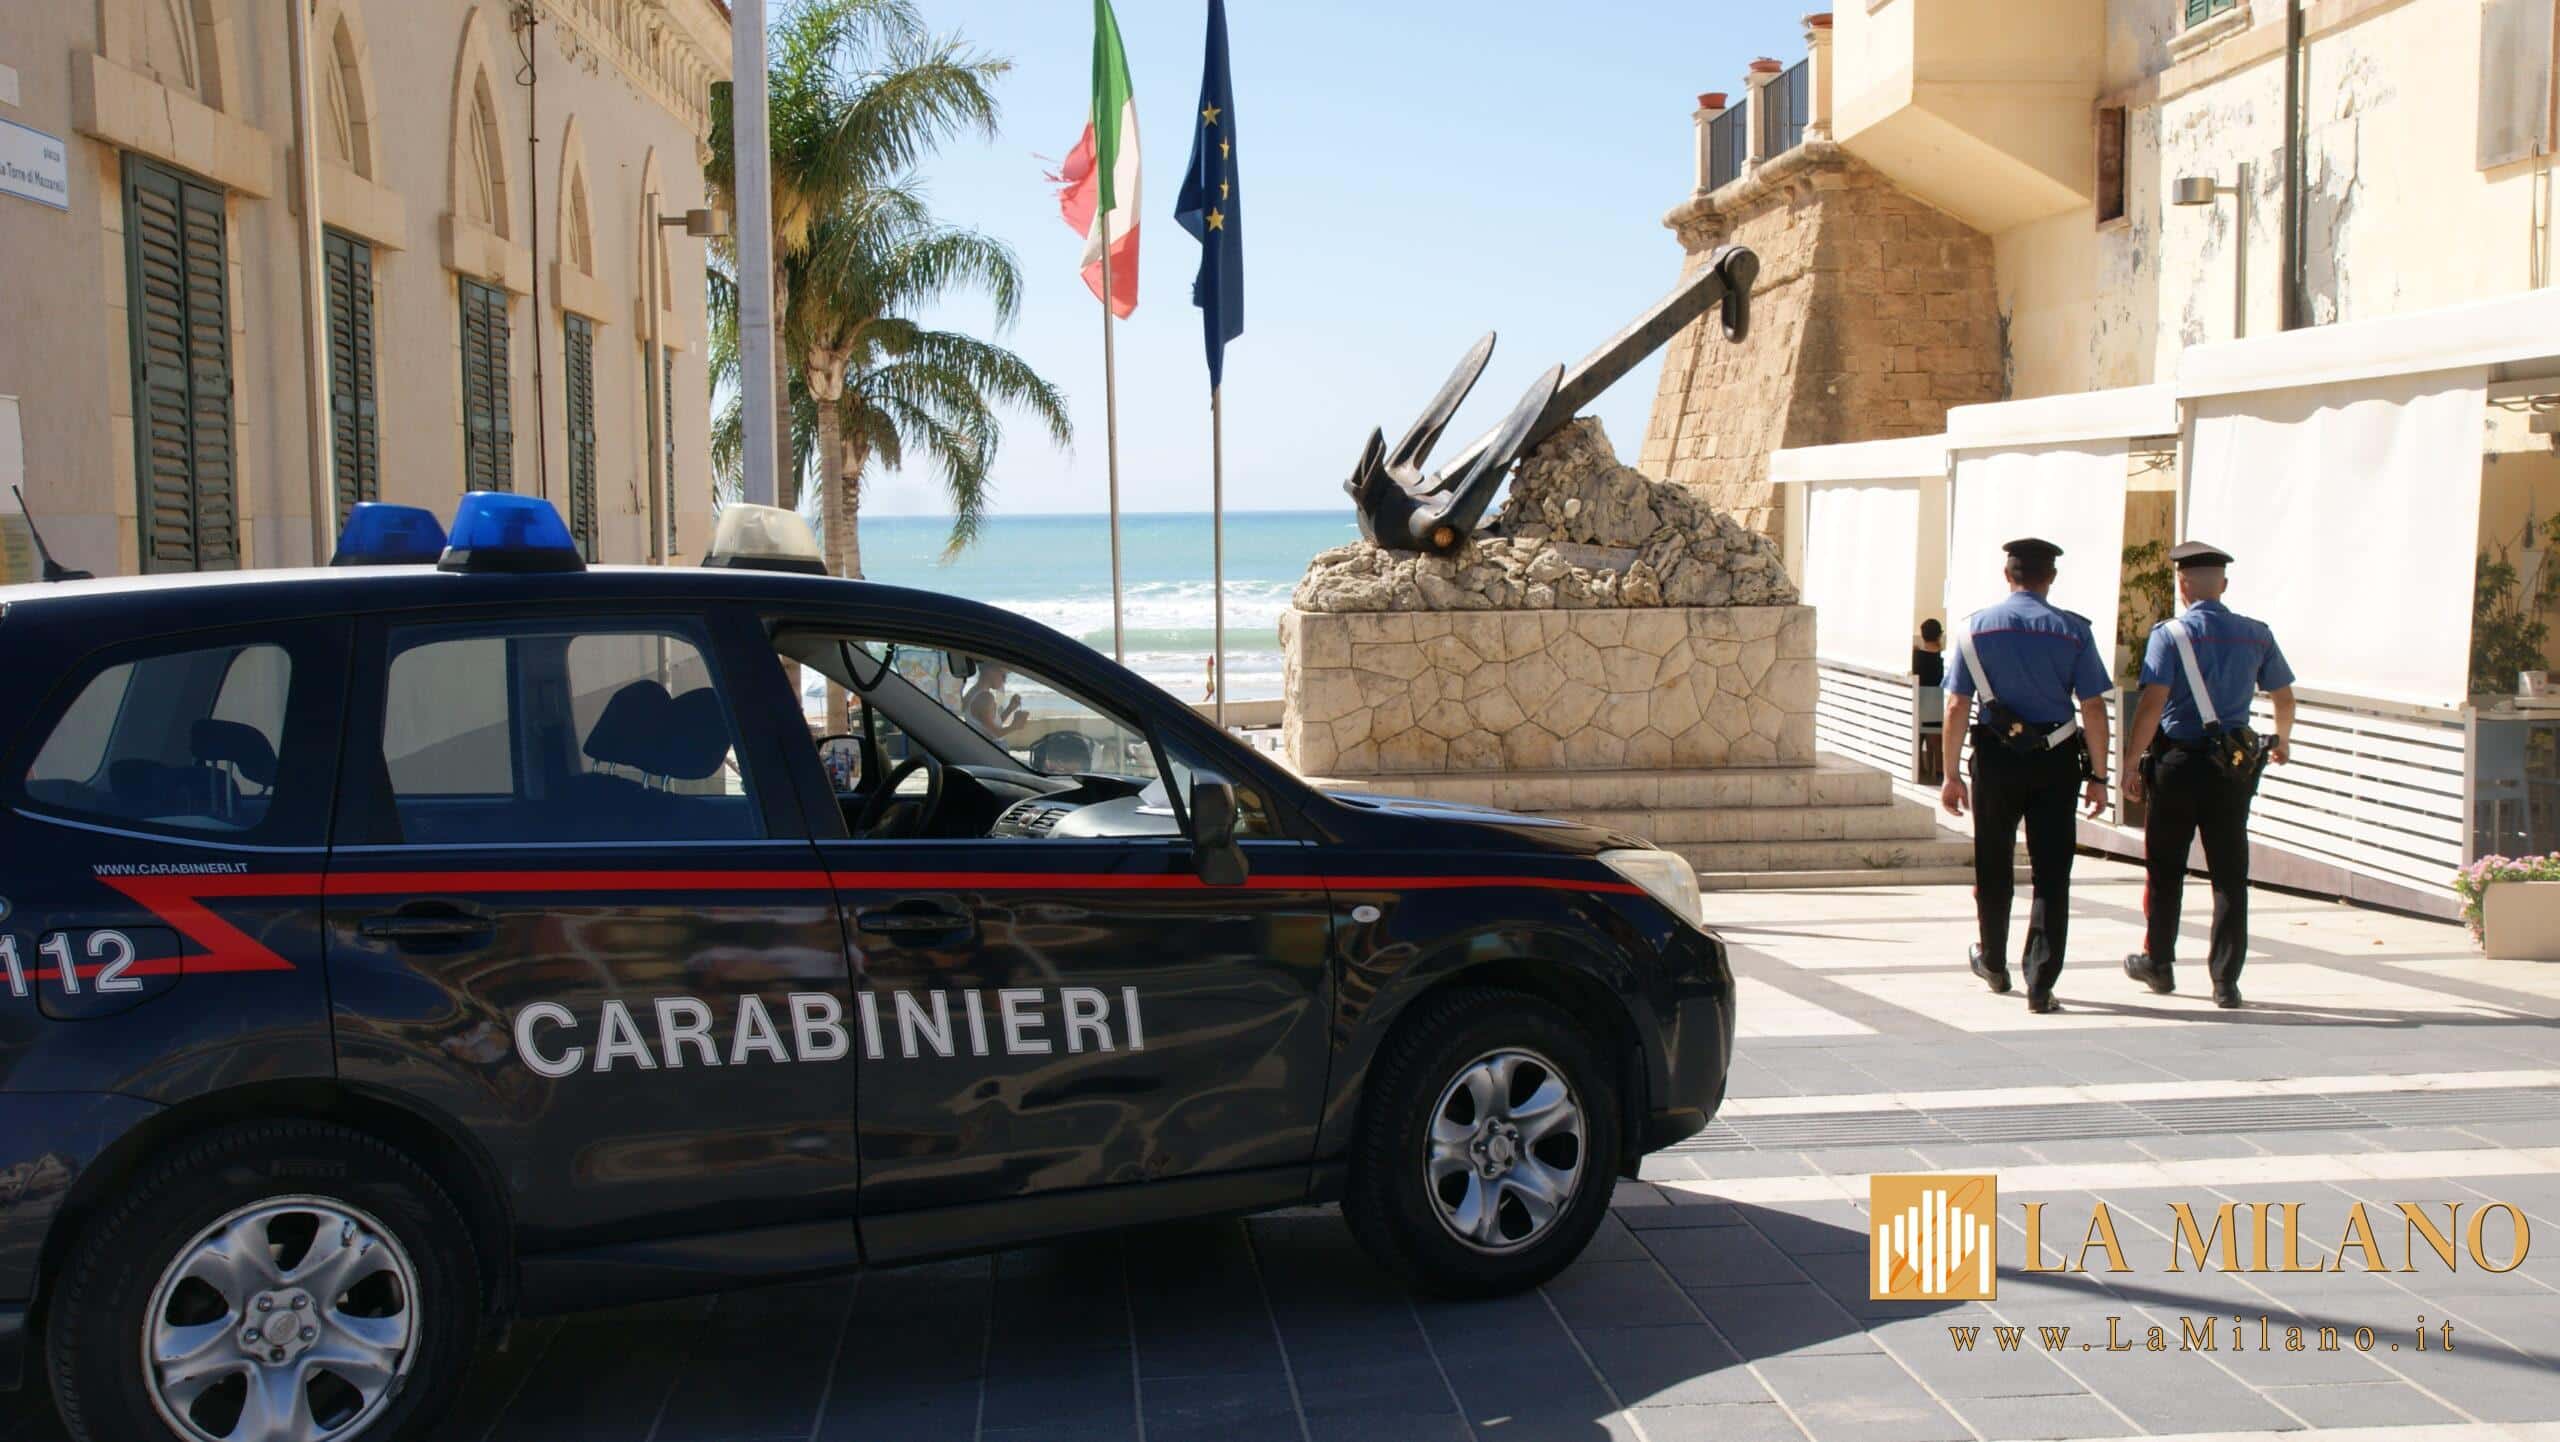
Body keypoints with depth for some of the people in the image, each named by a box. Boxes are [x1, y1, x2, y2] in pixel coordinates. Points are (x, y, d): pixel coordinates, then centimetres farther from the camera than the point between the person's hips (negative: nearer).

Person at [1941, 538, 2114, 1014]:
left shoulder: (1975, 627, -2)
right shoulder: (2073, 631, -3)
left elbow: (1957, 707, -4)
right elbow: (2093, 709, -6)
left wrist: (1951, 774, 1)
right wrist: (2097, 776, 1)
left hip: (1996, 760, 1)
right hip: (2056, 763, -1)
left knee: (1993, 867, 17)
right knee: (2051, 873, 2)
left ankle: (1993, 964, 35)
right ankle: (2041, 985, -3)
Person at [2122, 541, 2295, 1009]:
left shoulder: (2171, 634, -9)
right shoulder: (2256, 635, 4)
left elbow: (2152, 703, -17)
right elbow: (2284, 696, 15)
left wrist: (2133, 763, -12)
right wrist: (2282, 742, 34)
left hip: (2177, 762, -3)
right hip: (2234, 764, 3)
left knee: (2165, 870, 12)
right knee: (2230, 874, 5)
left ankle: (2158, 963, 23)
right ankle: (2225, 980, 4)